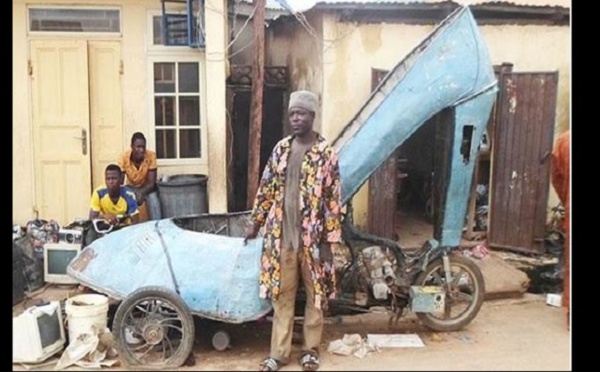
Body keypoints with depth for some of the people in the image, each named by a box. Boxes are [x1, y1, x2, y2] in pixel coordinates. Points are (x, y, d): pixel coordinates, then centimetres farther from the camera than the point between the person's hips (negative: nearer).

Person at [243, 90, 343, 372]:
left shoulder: (326, 153, -8)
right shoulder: (281, 149, 5)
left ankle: (311, 349, 27)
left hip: (313, 238, -3)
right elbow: (266, 188, 11)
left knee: (315, 295, 11)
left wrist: (329, 241, -11)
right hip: (282, 236, 4)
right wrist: (255, 223, 11)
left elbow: (333, 200, -9)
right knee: (281, 296, 10)